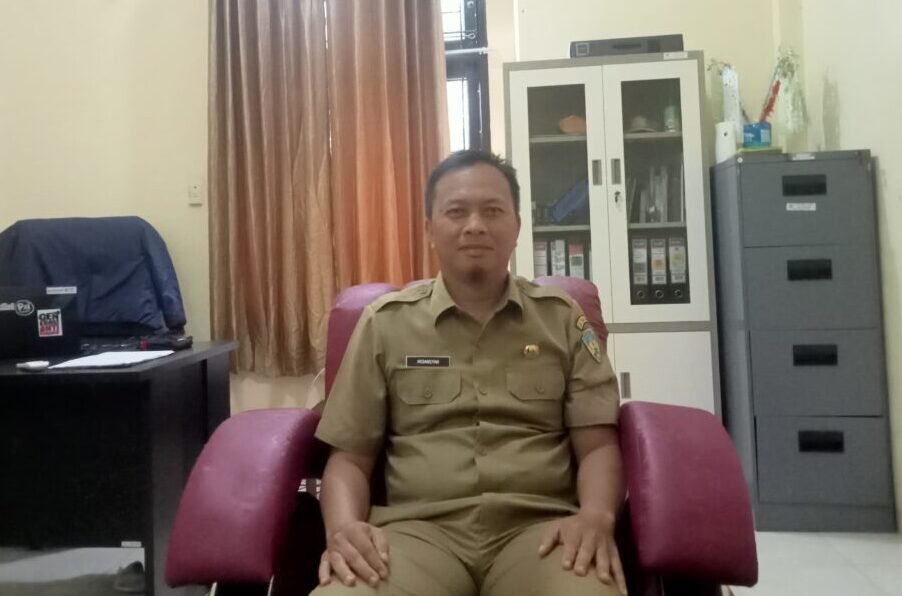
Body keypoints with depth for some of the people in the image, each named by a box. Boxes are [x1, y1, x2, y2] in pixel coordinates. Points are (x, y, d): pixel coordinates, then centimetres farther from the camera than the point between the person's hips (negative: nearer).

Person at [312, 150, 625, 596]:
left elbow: (597, 445, 7)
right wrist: (344, 526, -12)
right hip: (418, 527, 0)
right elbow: (350, 456, 9)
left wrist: (597, 515, -15)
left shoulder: (562, 318, 11)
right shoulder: (385, 322, 10)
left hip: (540, 524, 1)